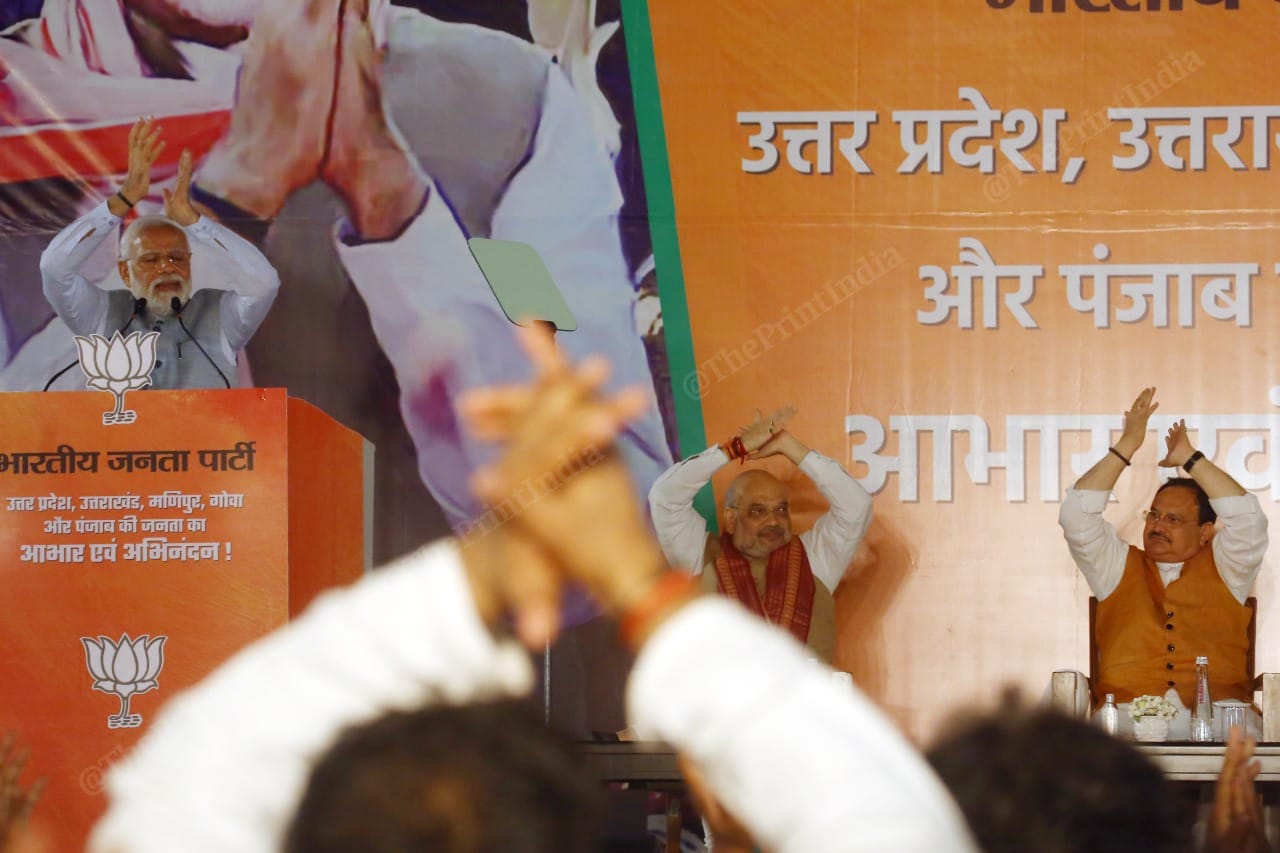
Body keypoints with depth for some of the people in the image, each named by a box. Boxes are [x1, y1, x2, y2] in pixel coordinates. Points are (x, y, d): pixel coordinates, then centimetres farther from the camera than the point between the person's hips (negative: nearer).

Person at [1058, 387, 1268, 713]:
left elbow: (1247, 519, 3)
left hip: (1217, 714, 0)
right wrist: (1127, 446, 7)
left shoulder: (1222, 568, 20)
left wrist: (1189, 458, 8)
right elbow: (1076, 515, 10)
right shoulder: (1119, 567, 22)